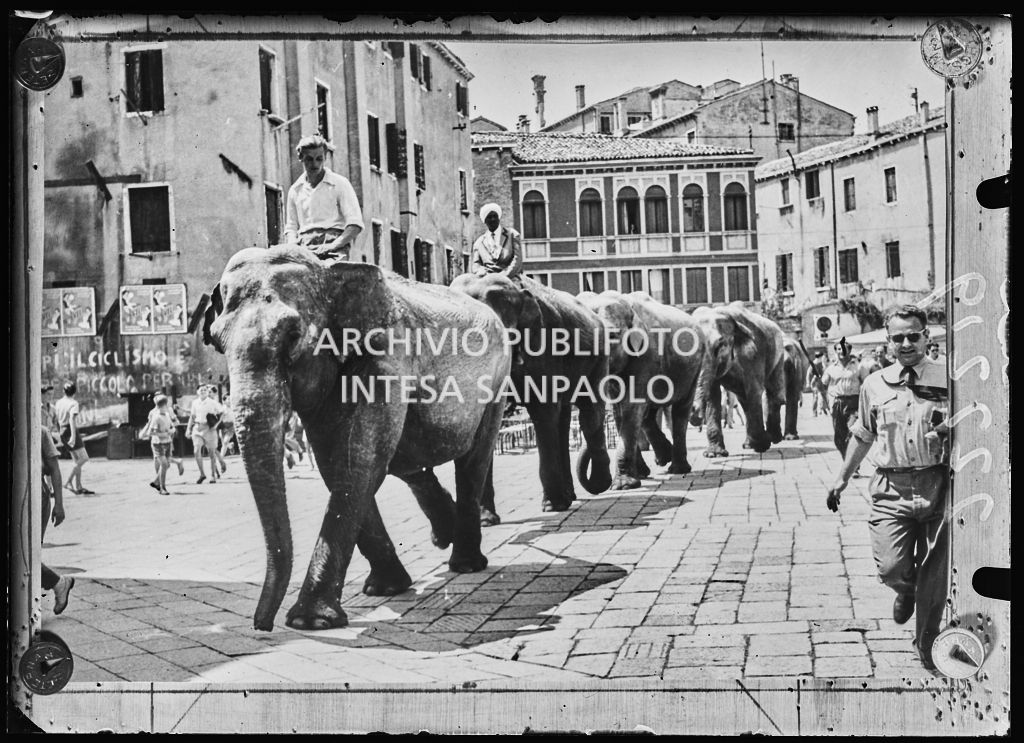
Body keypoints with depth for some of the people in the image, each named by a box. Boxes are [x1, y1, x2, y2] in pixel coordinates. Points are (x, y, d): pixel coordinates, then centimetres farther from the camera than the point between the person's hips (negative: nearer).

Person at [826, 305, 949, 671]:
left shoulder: (946, 381, 1)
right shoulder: (874, 385, 7)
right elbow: (863, 436, 20)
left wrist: (950, 431, -16)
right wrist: (842, 478, 24)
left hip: (937, 485, -1)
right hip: (891, 487, 1)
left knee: (934, 575, 5)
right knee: (891, 567, -11)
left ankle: (927, 644, 26)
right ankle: (906, 590, 27)